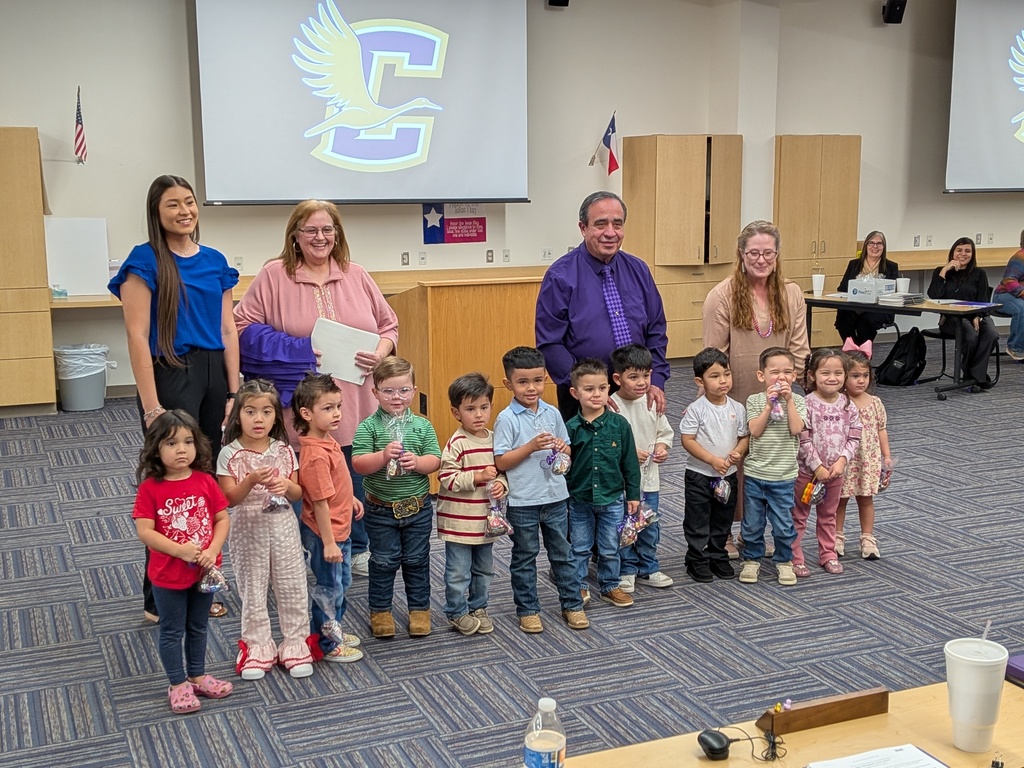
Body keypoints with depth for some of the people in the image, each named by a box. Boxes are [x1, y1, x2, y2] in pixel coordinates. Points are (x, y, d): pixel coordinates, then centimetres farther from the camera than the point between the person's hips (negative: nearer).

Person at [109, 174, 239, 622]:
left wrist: (234, 393, 5)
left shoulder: (215, 262, 10)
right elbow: (137, 337, -11)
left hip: (214, 374, 5)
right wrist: (151, 407, -15)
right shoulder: (145, 262, -6)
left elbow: (227, 330, 11)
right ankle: (158, 598, 11)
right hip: (169, 374, -5)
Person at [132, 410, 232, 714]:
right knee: (172, 632, 12)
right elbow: (144, 531, -19)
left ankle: (197, 676, 38)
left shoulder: (206, 482, -6)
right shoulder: (150, 488, -15)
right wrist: (181, 550, -25)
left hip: (204, 571, 3)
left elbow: (222, 519, -3)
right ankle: (178, 684, 27)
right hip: (168, 575, -3)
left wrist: (212, 551, -18)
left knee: (198, 627, 20)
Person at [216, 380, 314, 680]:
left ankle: (295, 644, 21)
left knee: (292, 586, 8)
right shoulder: (230, 454, -8)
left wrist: (286, 485, -20)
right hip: (248, 529, -2)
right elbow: (229, 498, -12)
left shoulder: (284, 451, 0)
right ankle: (258, 647, 22)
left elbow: (298, 494, 3)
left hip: (283, 526, 2)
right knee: (252, 589, 8)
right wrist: (252, 481, -29)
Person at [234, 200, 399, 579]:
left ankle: (358, 548, 29)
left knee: (355, 482, 11)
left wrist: (380, 353, -8)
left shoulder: (357, 276, 10)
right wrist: (299, 352, -14)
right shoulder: (273, 276, 0)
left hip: (354, 407, 3)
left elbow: (389, 324, 14)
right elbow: (245, 328, -4)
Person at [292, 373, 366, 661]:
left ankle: (333, 630, 42)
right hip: (325, 534, -10)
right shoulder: (315, 454, -29)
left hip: (340, 528, 10)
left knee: (343, 582, 24)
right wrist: (328, 542, -24)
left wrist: (350, 499, 20)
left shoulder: (327, 441, 0)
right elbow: (320, 502, -27)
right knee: (330, 589, 7)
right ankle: (327, 645, 24)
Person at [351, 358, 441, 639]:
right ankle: (380, 611, 25)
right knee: (384, 561, 9)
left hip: (418, 507, 2)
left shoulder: (422, 425, -1)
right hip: (381, 509, -2)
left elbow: (435, 460, -3)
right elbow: (358, 463, -16)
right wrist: (384, 455, -32)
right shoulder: (368, 427, -8)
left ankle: (419, 608, 28)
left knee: (416, 560, 13)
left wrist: (417, 462, -23)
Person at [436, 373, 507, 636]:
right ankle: (457, 612, 21)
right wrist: (478, 477, -26)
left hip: (486, 519, 6)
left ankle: (478, 607, 36)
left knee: (484, 569, 19)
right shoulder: (456, 444, -16)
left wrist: (501, 484, -8)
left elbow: (502, 471, 13)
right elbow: (446, 479, -20)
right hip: (459, 521, -6)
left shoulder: (494, 440, 3)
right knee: (458, 572, 4)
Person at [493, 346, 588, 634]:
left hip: (555, 496, 4)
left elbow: (567, 452, 13)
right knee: (525, 557, 10)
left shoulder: (552, 413, 3)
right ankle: (528, 610, 22)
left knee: (562, 553, 14)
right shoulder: (507, 419, -11)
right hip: (523, 501, -4)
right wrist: (531, 446, -23)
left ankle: (572, 604, 26)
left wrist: (562, 449, -10)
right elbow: (500, 462, -14)